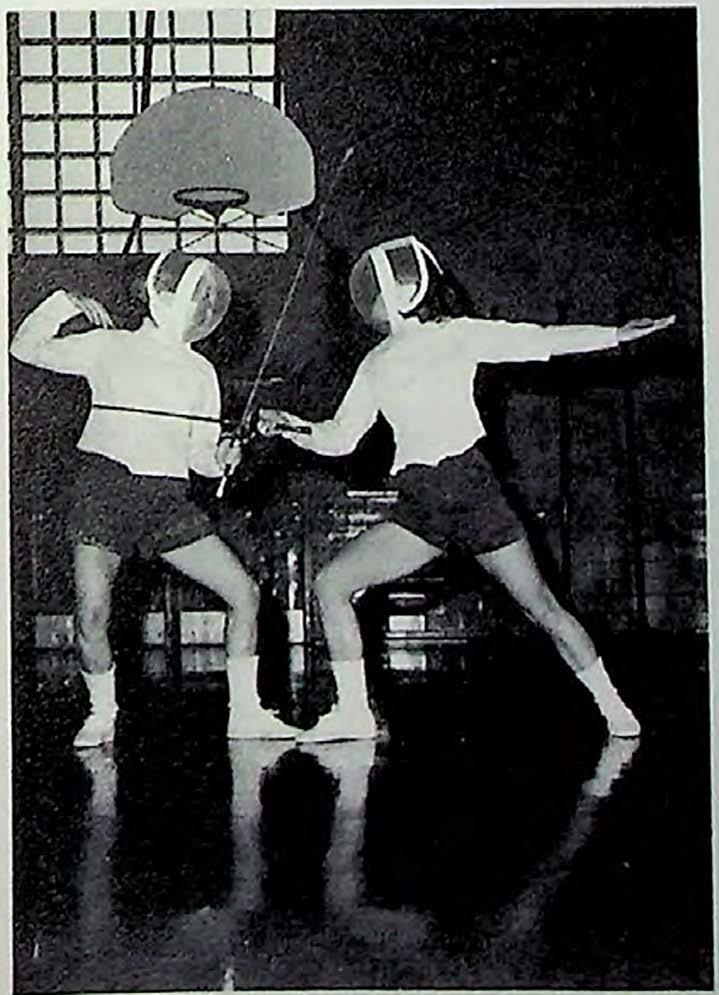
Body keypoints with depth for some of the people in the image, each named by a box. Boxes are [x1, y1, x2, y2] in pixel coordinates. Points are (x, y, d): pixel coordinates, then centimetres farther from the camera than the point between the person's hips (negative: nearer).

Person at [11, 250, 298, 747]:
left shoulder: (199, 372, 14)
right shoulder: (111, 347, 7)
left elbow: (198, 455, 11)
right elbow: (27, 349, 8)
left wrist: (221, 459, -10)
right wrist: (66, 303, -2)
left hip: (168, 499, 3)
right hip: (105, 487, -3)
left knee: (245, 592, -6)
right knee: (92, 616, -13)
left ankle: (244, 712, 6)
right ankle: (103, 713, 13)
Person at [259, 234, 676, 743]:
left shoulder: (457, 335, 0)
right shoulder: (378, 363, 15)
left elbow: (538, 341, -7)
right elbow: (340, 438, 16)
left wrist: (617, 335, -18)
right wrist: (296, 429, -2)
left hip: (471, 487, -5)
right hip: (420, 506, 5)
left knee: (542, 606, 0)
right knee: (331, 585, -5)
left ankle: (614, 707, 16)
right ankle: (354, 712, 4)